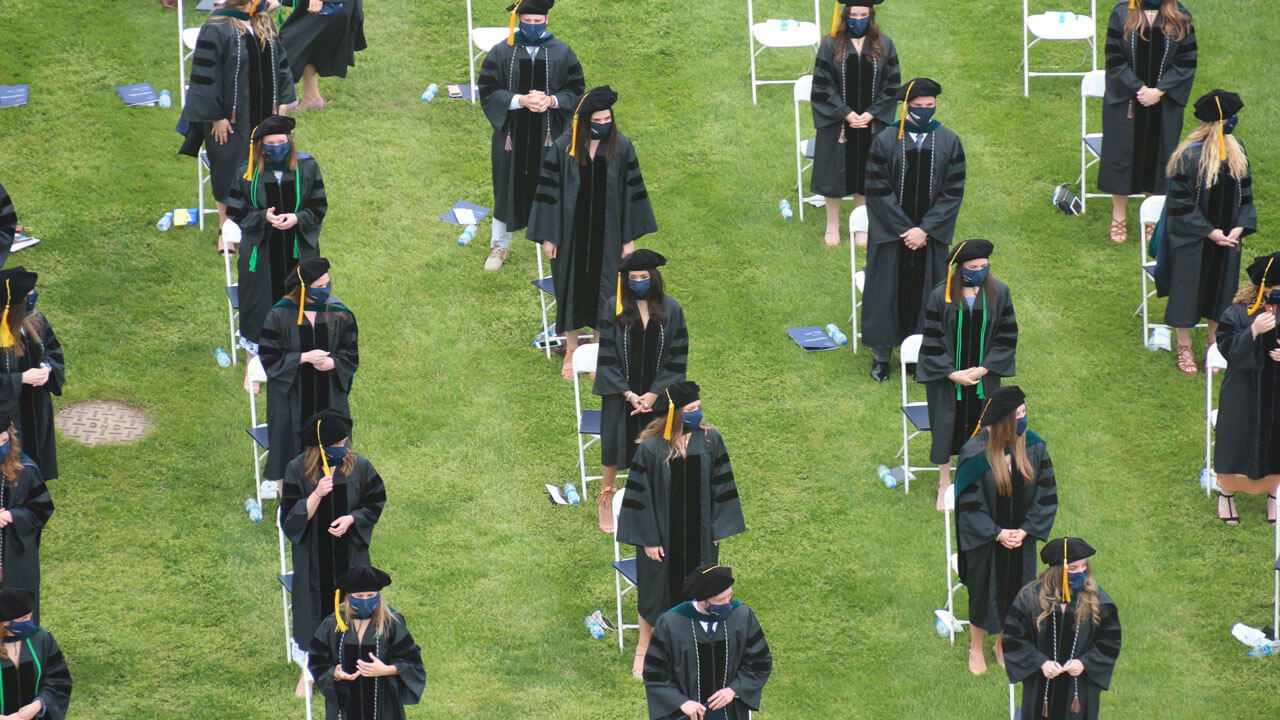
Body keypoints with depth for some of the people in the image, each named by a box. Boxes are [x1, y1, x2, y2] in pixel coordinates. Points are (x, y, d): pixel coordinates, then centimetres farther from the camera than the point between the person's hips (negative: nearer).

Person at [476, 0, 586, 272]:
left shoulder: (563, 53, 0)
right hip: (511, 135, 0)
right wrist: (520, 100, -21)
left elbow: (576, 91, 2)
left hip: (550, 136, 0)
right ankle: (500, 245, 24)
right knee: (507, 188, 10)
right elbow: (487, 91, -6)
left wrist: (552, 101, -18)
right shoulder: (501, 52, -3)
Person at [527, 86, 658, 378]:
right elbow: (549, 190, -5)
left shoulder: (621, 147, -8)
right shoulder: (563, 147, -11)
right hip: (571, 233, 0)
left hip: (607, 235, 0)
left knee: (602, 291, 9)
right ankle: (571, 351, 30)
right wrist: (547, 236, -4)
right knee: (571, 289, 12)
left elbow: (631, 192, -1)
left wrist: (629, 237, 0)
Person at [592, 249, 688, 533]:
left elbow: (677, 357, -3)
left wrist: (654, 394, -11)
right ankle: (606, 501, 24)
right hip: (620, 393, -1)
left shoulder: (670, 310, -4)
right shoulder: (614, 308, -7)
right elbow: (607, 355, -7)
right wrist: (628, 394, -13)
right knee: (613, 444, 4)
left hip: (657, 395, 1)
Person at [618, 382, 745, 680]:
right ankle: (643, 650, 36)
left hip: (700, 533, 3)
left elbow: (721, 485, -1)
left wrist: (719, 529, 1)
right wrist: (649, 539, -12)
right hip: (662, 534, -3)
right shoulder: (651, 448, -20)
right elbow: (640, 495, -13)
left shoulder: (710, 440, -11)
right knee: (655, 590, 14)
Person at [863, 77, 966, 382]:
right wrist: (904, 230, -14)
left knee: (925, 291, 8)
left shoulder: (948, 142, -4)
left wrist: (925, 230, -13)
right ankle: (881, 356, 20)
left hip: (931, 235, 1)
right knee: (887, 291, 6)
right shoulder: (885, 141, -9)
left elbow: (953, 192, -4)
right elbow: (878, 191, -9)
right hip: (890, 233, -1)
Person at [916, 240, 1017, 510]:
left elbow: (1008, 336, -2)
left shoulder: (998, 293, -9)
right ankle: (944, 483, 29)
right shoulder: (941, 296, -15)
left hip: (984, 377, 2)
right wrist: (953, 374, -16)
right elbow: (932, 341, -10)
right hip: (947, 376, -2)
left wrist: (984, 368, -11)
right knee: (946, 426, 9)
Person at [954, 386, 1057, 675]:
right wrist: (997, 533, -18)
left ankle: (1003, 644, 41)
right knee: (984, 592, 14)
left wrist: (1025, 530, -12)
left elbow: (1047, 496, -3)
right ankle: (976, 648, 38)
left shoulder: (1033, 448, -12)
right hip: (985, 540, -3)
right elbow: (968, 503, -15)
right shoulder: (975, 454, -22)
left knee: (1014, 590, 17)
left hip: (1021, 540, 3)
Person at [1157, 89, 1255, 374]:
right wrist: (1209, 232, -17)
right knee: (1188, 287, 8)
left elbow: (1244, 192, 7)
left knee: (1221, 289, 15)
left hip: (1226, 236, 6)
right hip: (1192, 238, -5)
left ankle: (1214, 343, 33)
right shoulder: (1189, 155, -21)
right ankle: (1184, 348, 24)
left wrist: (1240, 227, -6)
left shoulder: (1236, 150, -2)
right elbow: (1181, 204, -17)